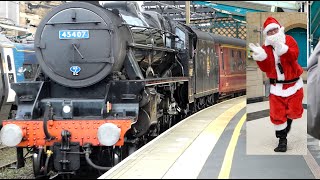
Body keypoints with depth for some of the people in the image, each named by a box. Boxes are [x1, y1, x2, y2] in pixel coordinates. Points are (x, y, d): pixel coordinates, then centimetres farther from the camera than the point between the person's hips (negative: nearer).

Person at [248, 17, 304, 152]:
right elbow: (265, 68, -9)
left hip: (293, 84, -1)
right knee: (277, 114, -2)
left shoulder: (289, 40, -6)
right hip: (276, 86, 1)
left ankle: (289, 117, 38)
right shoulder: (266, 47, 0)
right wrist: (261, 56, -28)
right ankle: (282, 139, 12)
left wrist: (281, 47, -39)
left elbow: (294, 56, -24)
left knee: (294, 112, 2)